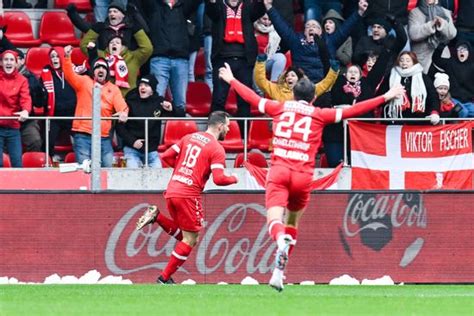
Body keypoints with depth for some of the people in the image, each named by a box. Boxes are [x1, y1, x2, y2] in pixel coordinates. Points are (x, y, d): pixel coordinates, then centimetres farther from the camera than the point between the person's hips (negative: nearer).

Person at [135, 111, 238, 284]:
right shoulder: (217, 149, -6)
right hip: (188, 195, -7)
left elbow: (166, 156, 13)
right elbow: (219, 179, -15)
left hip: (171, 191, 7)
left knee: (183, 236, 22)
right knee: (190, 240, 4)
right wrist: (234, 179, 5)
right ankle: (165, 278, 2)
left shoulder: (189, 137, 14)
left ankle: (156, 216, 2)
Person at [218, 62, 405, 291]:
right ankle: (279, 271, 13)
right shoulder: (319, 115, 10)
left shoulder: (279, 108, 15)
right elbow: (353, 111, 9)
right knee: (292, 221, 18)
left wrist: (231, 79, 44)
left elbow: (251, 97, 27)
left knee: (274, 219, -12)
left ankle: (281, 241, -47)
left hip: (279, 170, 0)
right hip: (303, 174, 0)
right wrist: (386, 98, 14)